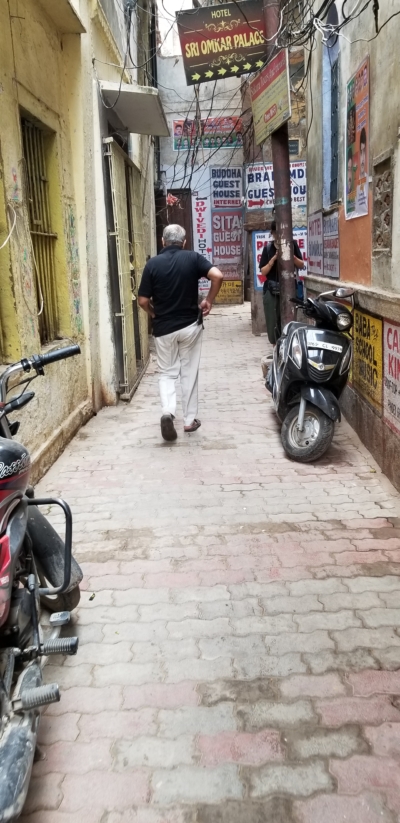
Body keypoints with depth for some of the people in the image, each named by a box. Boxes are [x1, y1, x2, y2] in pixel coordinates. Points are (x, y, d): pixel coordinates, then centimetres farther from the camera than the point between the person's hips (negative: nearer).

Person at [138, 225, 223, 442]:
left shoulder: (152, 264, -5)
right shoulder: (193, 258, -4)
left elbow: (143, 301, -6)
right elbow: (218, 275, -18)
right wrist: (209, 300, -4)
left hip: (163, 328, 0)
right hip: (190, 325, 0)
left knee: (167, 373, 12)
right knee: (189, 373, 13)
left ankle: (167, 412, -11)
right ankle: (190, 420, 18)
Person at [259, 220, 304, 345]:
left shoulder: (292, 245, 6)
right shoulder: (268, 248, 6)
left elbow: (302, 265, 7)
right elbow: (263, 271, 2)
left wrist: (291, 256, -11)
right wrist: (274, 258, -13)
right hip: (272, 290, 1)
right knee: (273, 322, -1)